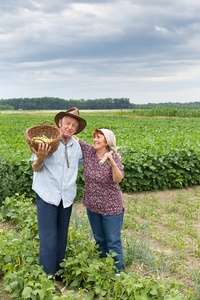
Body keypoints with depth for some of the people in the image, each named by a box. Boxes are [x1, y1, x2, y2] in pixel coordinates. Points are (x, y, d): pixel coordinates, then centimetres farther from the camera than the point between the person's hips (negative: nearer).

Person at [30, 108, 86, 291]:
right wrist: (40, 159, -31)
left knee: (62, 237, 15)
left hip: (66, 198, 5)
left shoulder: (76, 145, 6)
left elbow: (81, 162, 23)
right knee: (48, 240, -2)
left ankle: (58, 271, 32)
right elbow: (35, 168, -7)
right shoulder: (47, 140, -10)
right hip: (47, 195, -5)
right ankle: (47, 279, 13)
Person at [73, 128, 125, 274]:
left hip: (111, 207, -5)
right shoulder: (89, 151, -4)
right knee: (99, 240, 19)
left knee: (113, 241, 5)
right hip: (92, 206, 5)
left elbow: (118, 179, -30)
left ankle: (119, 272, 23)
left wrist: (112, 163, -45)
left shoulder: (114, 158, -15)